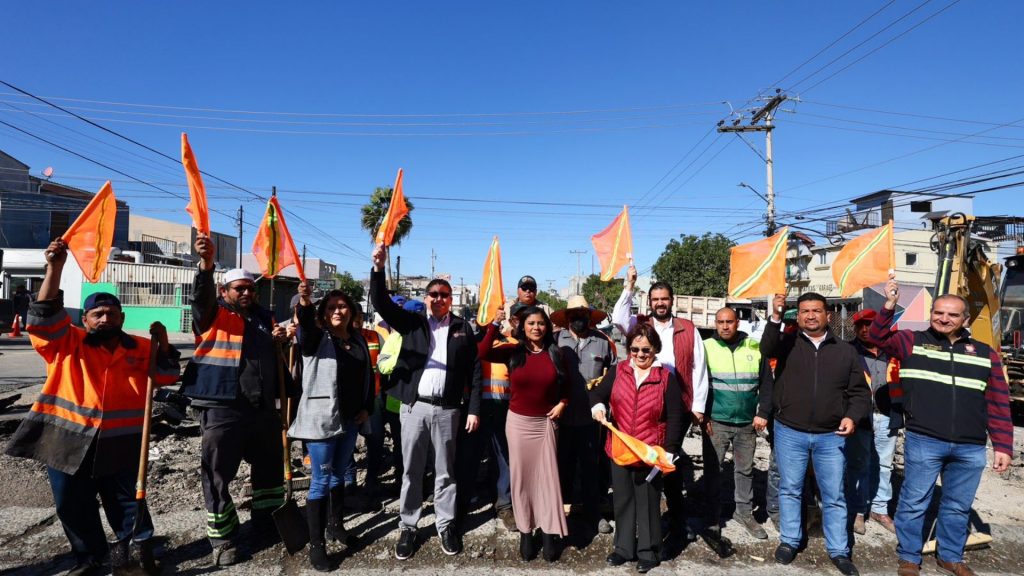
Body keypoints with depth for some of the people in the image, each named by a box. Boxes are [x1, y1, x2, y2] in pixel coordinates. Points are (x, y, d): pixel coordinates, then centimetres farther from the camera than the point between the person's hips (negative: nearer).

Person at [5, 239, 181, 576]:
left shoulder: (139, 348, 7)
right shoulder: (67, 343, 1)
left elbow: (166, 376, 5)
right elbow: (44, 318, -14)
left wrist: (163, 345, -12)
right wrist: (54, 269, -24)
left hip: (121, 442, 0)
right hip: (67, 441, 0)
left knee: (126, 500, 10)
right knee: (72, 505, 11)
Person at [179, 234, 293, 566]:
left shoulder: (263, 317, 16)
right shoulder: (213, 315, -1)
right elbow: (201, 296, -23)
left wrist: (279, 341, 2)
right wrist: (206, 263, -42)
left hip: (263, 408, 6)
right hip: (222, 408, -5)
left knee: (270, 469, 16)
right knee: (217, 476, 2)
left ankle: (267, 525, 34)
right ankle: (223, 539, 20)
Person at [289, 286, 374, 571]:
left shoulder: (359, 340, 8)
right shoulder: (316, 338, -6)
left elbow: (368, 376, 15)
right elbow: (306, 327, -31)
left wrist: (367, 408, 6)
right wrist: (304, 304, -50)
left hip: (351, 419, 5)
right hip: (321, 418, -5)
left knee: (339, 475, 19)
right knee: (321, 480, -1)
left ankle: (336, 525, 36)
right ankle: (316, 544, 10)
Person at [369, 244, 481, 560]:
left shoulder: (463, 328, 4)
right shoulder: (412, 322, 5)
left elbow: (474, 370, 4)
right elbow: (381, 303, -8)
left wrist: (474, 409, -1)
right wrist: (379, 268, -24)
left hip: (447, 409, 0)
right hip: (414, 406, 0)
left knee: (445, 471, 11)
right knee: (411, 470, 10)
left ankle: (446, 525, 26)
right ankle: (408, 527, 24)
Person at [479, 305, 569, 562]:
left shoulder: (555, 354, -1)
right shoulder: (513, 352, -5)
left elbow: (565, 385, 12)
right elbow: (484, 353, -21)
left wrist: (562, 403, -4)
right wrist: (496, 323, -24)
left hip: (545, 423, 0)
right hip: (518, 422, 0)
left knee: (547, 476, 4)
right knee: (521, 476, 8)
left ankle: (549, 532, 17)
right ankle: (525, 531, 22)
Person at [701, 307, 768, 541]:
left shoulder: (754, 347, 2)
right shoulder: (706, 347, -5)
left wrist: (763, 412, 1)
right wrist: (702, 415, -7)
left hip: (748, 422, 2)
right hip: (716, 421, -2)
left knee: (745, 469, 15)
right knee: (713, 470, 5)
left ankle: (745, 513, 32)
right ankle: (712, 517, 18)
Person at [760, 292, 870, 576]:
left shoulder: (845, 350, 5)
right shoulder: (787, 343, -2)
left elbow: (860, 391, 8)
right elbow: (767, 349, -25)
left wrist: (852, 416, -9)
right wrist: (775, 318, -37)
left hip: (831, 436, 1)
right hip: (790, 433, -1)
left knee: (834, 496, 11)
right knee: (790, 489, 12)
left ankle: (838, 550, 26)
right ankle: (789, 541, 28)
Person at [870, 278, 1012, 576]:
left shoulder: (985, 353, 9)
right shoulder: (913, 342, 2)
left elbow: (998, 405, 10)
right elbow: (879, 337, -15)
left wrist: (1002, 446, 6)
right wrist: (889, 305, -28)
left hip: (970, 448, 3)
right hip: (924, 442, -3)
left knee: (958, 507, 18)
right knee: (914, 503, 5)